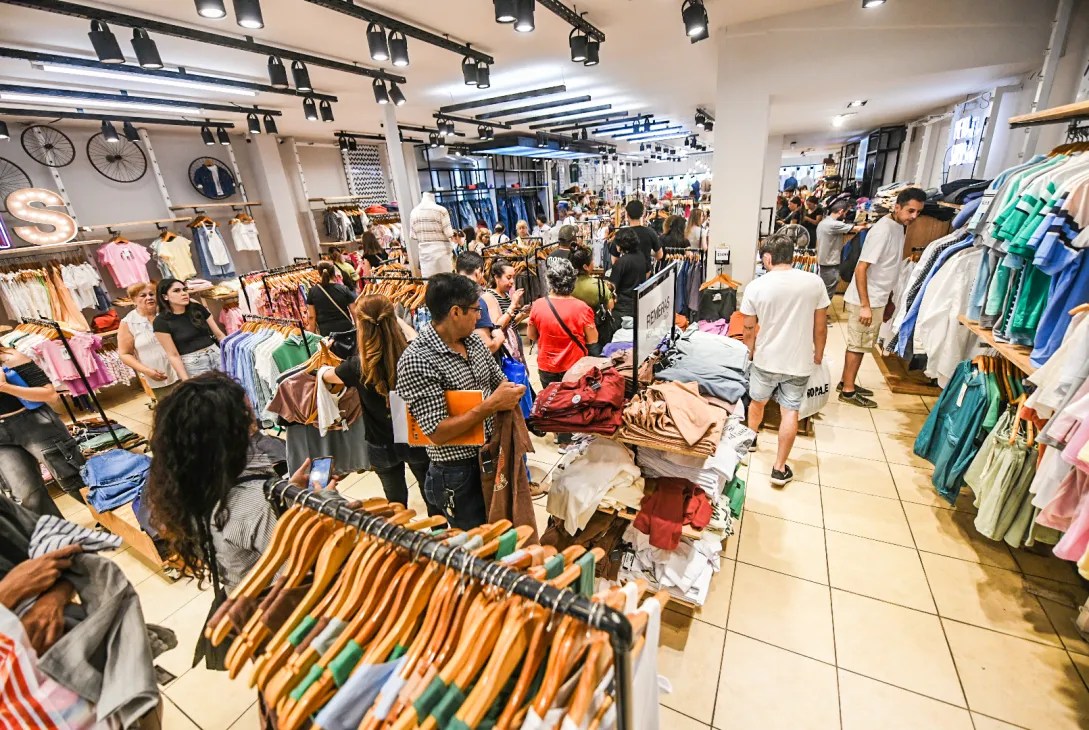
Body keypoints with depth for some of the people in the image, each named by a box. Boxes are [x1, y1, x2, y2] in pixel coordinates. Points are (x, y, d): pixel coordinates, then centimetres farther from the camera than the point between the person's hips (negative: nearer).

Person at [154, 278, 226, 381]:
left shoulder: (198, 309, 5)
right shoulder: (161, 322, -5)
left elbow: (219, 334, 8)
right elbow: (173, 355, -5)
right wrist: (186, 380, -10)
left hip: (217, 354, 4)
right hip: (192, 364, -3)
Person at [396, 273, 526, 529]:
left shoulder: (472, 339, -1)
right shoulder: (416, 361, -24)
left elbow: (499, 381, 11)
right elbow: (437, 433, -26)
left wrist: (511, 393, -11)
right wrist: (491, 405, -28)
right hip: (459, 473, -7)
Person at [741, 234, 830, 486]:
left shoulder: (756, 286, -11)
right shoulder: (814, 282, -7)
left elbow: (749, 330, -3)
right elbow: (820, 326, 0)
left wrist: (751, 352, 15)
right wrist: (818, 352, 17)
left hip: (766, 359, 0)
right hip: (799, 361, 1)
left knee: (757, 402, 22)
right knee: (790, 412, 8)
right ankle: (780, 468, 15)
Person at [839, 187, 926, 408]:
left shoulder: (899, 227, 9)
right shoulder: (883, 230, -19)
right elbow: (861, 268, -24)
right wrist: (864, 305, -26)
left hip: (877, 299, 9)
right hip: (866, 300, -9)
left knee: (858, 344, 16)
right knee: (858, 345, 0)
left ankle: (846, 382, 28)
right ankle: (848, 391, 10)